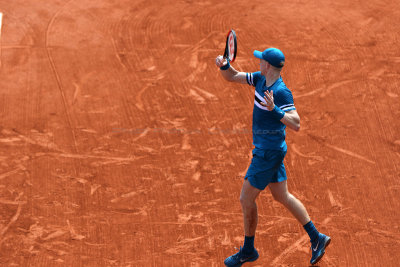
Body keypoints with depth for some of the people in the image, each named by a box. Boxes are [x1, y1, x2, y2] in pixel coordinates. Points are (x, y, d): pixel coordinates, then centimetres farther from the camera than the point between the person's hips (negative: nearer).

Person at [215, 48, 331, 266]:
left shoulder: (281, 92, -23)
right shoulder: (261, 79, 3)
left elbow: (296, 124, -30)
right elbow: (231, 77, 11)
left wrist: (275, 110, -42)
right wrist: (224, 65, -10)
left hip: (269, 153, -9)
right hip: (266, 150, 9)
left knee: (246, 199, 1)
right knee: (282, 196, 17)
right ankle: (316, 238, 25)